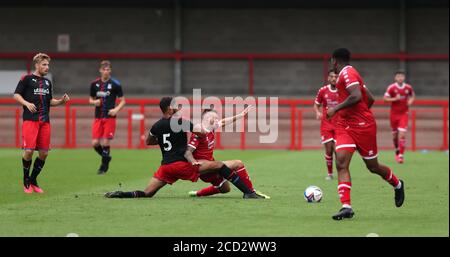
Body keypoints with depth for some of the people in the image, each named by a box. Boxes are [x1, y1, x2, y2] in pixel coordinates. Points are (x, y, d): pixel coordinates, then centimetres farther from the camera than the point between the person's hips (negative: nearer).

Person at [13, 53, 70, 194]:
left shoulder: (47, 82, 20)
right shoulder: (26, 79, 2)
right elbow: (16, 95, -3)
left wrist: (62, 100, 7)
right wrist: (27, 103, -20)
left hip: (45, 121, 6)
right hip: (30, 120, -6)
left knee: (44, 153, 2)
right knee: (29, 150, -13)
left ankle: (33, 181, 17)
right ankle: (26, 182, 4)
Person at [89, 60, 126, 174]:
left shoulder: (115, 84, -4)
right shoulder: (94, 84, 6)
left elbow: (123, 101, 2)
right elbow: (91, 99, 18)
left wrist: (116, 109, -16)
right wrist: (94, 102, -5)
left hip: (110, 117, -3)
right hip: (98, 117, 3)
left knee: (105, 142, -9)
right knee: (95, 143, -4)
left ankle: (104, 166, 9)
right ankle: (106, 157, 25)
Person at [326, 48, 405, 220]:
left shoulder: (347, 73, -13)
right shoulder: (350, 74, 16)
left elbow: (357, 97, -28)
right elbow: (370, 99, 20)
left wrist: (336, 109, -22)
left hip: (363, 127, -8)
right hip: (344, 127, 8)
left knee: (373, 167, 7)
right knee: (341, 163, -12)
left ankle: (398, 185, 36)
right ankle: (346, 207, -20)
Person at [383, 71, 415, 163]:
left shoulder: (408, 88, -1)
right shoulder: (391, 88, -7)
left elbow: (413, 96, 17)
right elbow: (385, 98, -7)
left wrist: (411, 100, -4)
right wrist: (395, 99, -21)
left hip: (404, 113, 0)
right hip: (394, 113, 0)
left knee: (402, 134, -13)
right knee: (395, 134, 9)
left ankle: (401, 155, -12)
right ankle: (397, 150, 34)